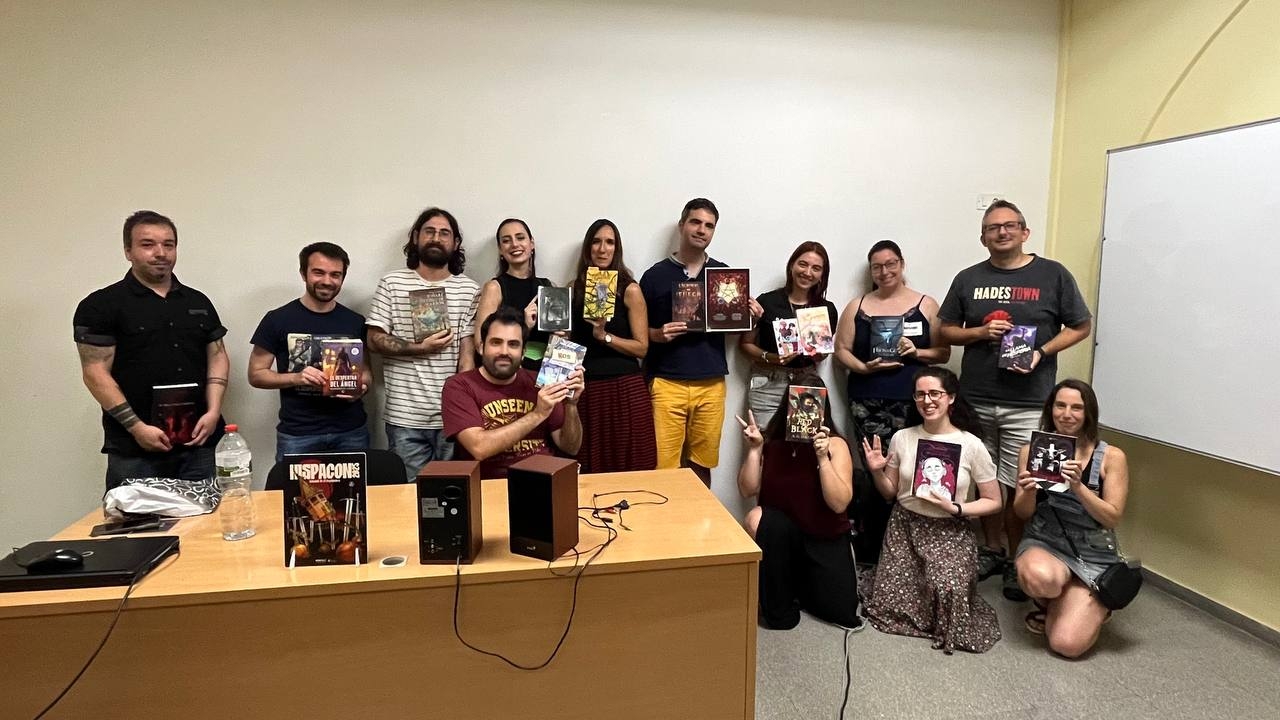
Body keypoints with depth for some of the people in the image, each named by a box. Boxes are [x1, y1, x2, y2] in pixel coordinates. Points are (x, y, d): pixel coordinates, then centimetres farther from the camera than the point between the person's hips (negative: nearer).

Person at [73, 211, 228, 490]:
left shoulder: (198, 302, 13)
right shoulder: (101, 305, -1)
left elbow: (217, 357, 13)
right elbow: (96, 373, -5)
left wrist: (213, 412, -1)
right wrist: (136, 427, -12)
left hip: (200, 442, 4)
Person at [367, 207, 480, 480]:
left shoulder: (468, 289, 3)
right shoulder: (392, 283, 3)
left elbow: (467, 353, 1)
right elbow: (375, 340, 0)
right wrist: (420, 348, -14)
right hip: (405, 417, 0)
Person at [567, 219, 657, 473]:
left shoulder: (630, 290, -2)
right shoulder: (575, 288, 11)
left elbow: (642, 348, -5)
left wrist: (604, 336, -16)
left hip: (625, 388, -3)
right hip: (587, 388, 3)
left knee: (628, 470, -1)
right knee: (591, 472, 5)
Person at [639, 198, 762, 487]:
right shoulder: (656, 275, 1)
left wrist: (751, 317, -5)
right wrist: (657, 334, -15)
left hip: (711, 383, 3)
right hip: (667, 383, -2)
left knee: (702, 464, 10)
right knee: (663, 465, -2)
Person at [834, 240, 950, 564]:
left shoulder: (926, 305, 9)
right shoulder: (857, 306, 12)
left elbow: (944, 352, 9)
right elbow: (841, 350, 9)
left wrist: (916, 352, -10)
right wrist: (864, 367, -9)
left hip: (911, 402, 0)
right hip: (867, 402, 1)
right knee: (871, 471, -5)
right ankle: (870, 546, 7)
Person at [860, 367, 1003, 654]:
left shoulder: (971, 445, -10)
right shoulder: (902, 438, -2)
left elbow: (994, 502, -2)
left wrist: (955, 508, -17)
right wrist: (876, 471, -11)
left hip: (950, 533, -2)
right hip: (904, 527, 2)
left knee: (948, 601, -20)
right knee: (890, 604, -5)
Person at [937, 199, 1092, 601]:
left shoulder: (1053, 275, 2)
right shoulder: (968, 279, 8)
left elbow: (1081, 326, 5)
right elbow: (945, 331, 11)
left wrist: (1042, 352, -11)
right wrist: (980, 332, -8)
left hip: (1028, 404, -3)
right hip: (975, 400, 3)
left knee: (1019, 487, 0)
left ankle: (1019, 563, 16)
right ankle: (992, 550, 28)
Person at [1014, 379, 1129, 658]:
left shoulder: (1111, 457, -5)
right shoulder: (1033, 450, -1)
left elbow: (1113, 518, -8)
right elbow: (1023, 513, 3)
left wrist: (1078, 487, -25)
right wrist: (1028, 492, -21)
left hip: (1093, 554, 0)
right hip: (1043, 541, 1)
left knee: (1067, 644, -15)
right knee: (1039, 578, -38)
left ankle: (1091, 607, 21)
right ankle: (1053, 604, 2)